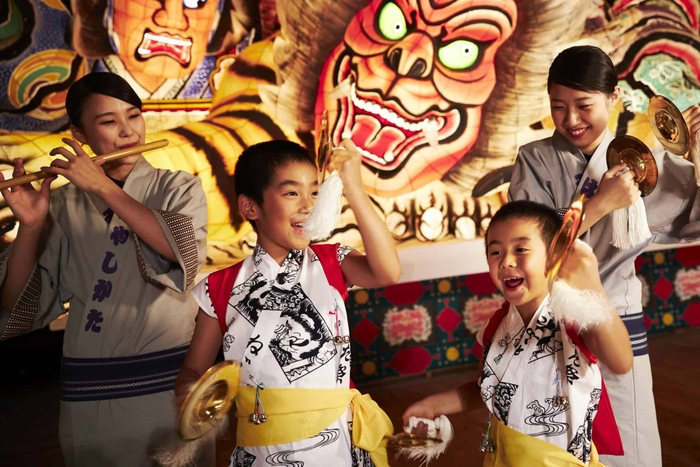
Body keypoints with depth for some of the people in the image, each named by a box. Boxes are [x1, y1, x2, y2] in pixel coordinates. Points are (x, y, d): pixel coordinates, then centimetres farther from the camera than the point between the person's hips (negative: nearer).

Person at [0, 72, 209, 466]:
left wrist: (102, 186, -17)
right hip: (90, 393, 1)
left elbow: (184, 251, -20)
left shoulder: (178, 187, 2)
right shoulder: (64, 205, 3)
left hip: (169, 381, -1)